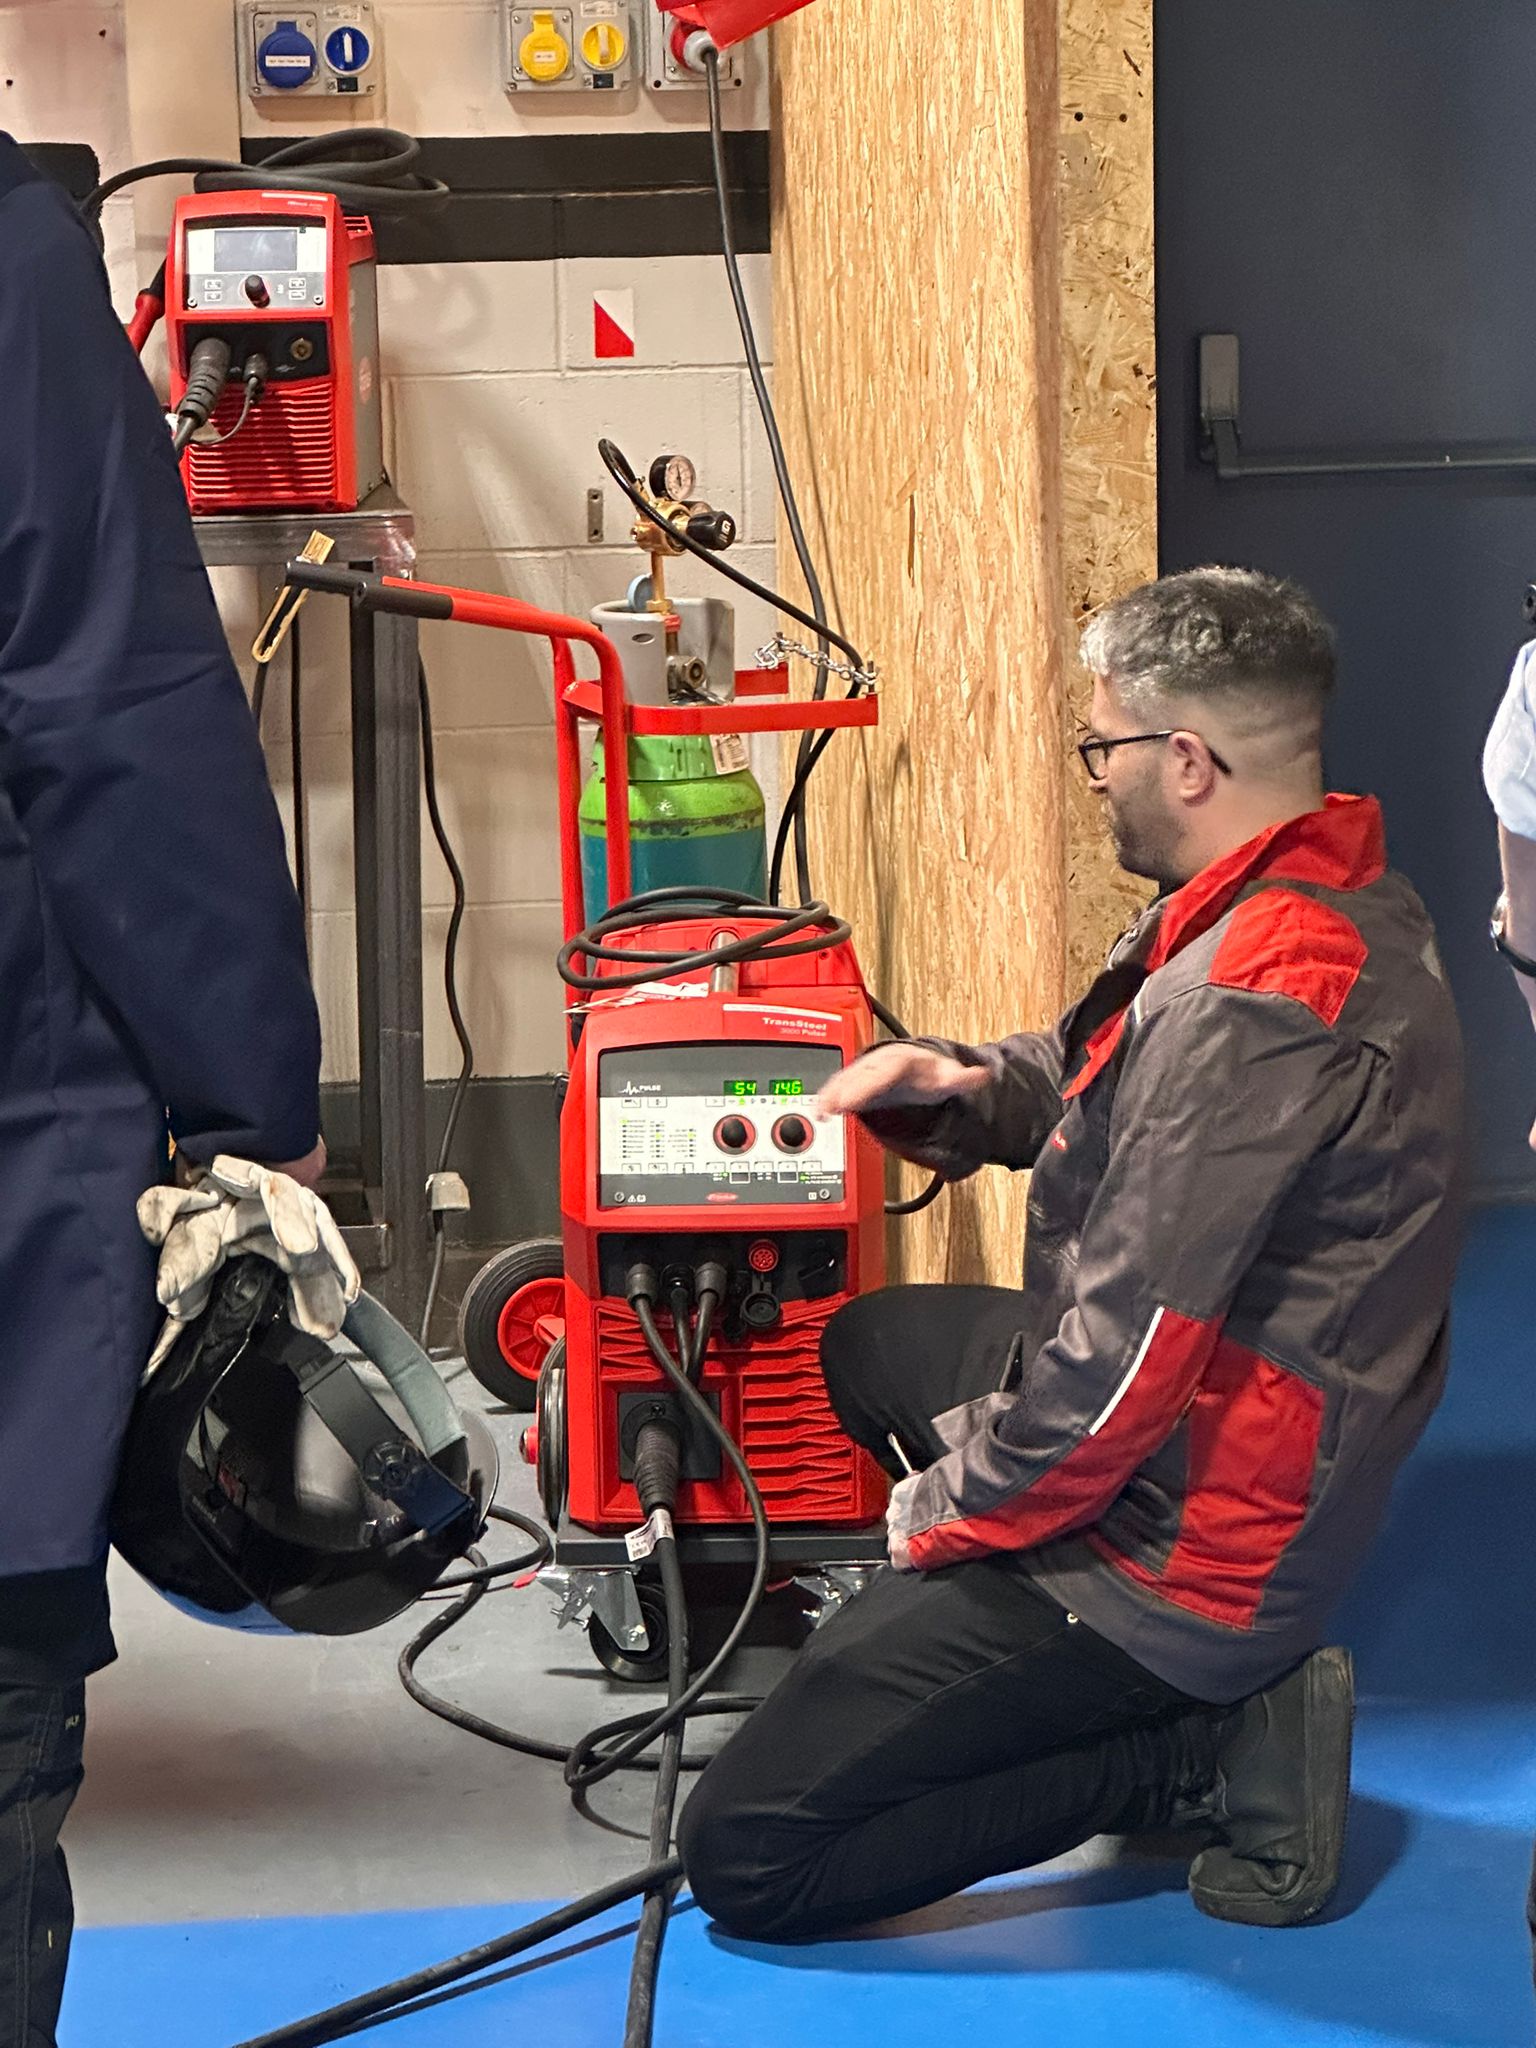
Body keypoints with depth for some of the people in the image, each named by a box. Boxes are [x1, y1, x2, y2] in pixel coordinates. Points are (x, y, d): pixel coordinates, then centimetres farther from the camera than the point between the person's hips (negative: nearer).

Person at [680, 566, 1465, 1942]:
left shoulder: (1251, 1001, -28)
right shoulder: (1344, 897, 5)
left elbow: (1128, 1355, -28)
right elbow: (1109, 1081, 22)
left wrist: (942, 1512, -11)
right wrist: (965, 1087, 1)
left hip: (1179, 1542, -11)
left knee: (744, 1861, -9)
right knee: (873, 1344, 35)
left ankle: (1213, 1750, -6)